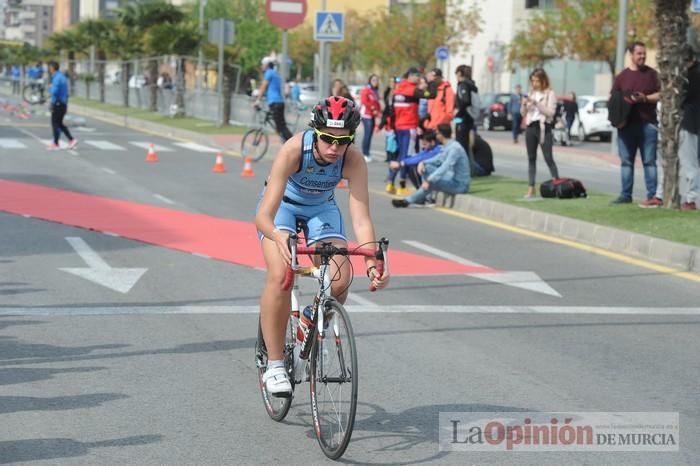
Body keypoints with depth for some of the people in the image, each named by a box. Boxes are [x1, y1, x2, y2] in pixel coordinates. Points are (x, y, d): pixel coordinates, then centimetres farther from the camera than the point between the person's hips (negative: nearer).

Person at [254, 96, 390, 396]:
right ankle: (274, 364, -15)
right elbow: (263, 215, -41)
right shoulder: (293, 150, -36)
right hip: (283, 206, -2)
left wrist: (372, 264, -50)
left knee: (341, 280, -20)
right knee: (279, 275, -27)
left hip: (321, 208, 2)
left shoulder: (354, 161, -29)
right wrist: (278, 236, -63)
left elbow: (361, 218, -33)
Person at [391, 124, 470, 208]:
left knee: (433, 182, -26)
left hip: (459, 185, -10)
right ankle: (422, 197, -1)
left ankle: (408, 201, -14)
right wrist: (423, 163, -3)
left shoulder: (454, 148, -23)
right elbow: (437, 159, 17)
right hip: (451, 179, 10)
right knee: (427, 168, 6)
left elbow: (445, 167, -32)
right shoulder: (447, 146, 8)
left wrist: (429, 180, -36)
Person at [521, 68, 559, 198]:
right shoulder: (531, 93, 13)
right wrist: (524, 105, -5)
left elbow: (550, 112, -13)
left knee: (548, 158, -9)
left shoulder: (550, 94, -3)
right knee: (531, 158, 6)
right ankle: (531, 189, 7)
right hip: (531, 127, 6)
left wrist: (537, 103, -19)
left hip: (543, 128, -6)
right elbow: (523, 114, 15)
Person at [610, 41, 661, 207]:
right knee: (626, 161, 5)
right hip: (626, 125, 2)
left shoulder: (652, 74, 7)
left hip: (647, 123, -2)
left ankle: (652, 195, -5)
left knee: (649, 161, -3)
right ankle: (625, 195, 9)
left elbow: (660, 94, 3)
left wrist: (645, 98, -12)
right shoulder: (622, 76, 12)